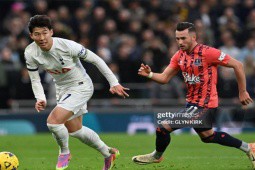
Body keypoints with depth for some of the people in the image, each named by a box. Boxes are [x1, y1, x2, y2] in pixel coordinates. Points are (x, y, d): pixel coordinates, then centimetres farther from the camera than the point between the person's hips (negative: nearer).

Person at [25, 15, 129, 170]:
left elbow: (95, 59, -18)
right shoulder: (30, 53, -16)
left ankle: (64, 152, 6)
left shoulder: (67, 45, -29)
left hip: (81, 86, -7)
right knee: (74, 131, 19)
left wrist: (114, 82, -15)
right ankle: (109, 153, 41)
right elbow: (35, 80, -5)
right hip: (62, 89, 7)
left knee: (53, 121, -24)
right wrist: (40, 99, -24)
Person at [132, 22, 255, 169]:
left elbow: (238, 65, -15)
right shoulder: (179, 56, 2)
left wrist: (242, 92, -10)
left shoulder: (208, 53, -20)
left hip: (205, 104, -8)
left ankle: (157, 156, 20)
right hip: (192, 101, 8)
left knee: (164, 128, -9)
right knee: (207, 135, 26)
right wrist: (149, 74, -18)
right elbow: (164, 78, 2)